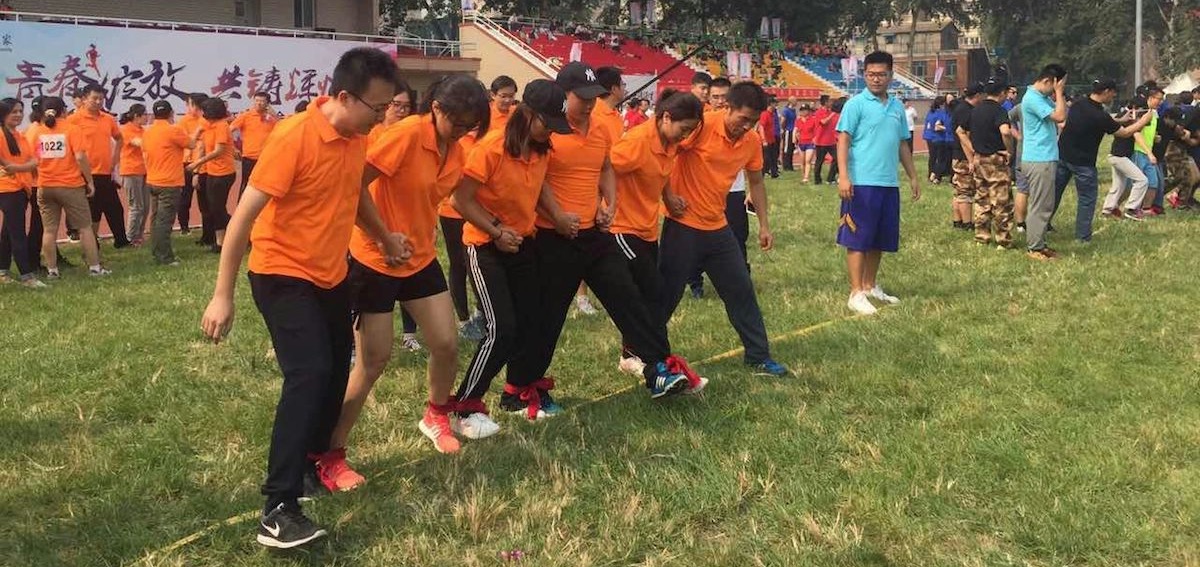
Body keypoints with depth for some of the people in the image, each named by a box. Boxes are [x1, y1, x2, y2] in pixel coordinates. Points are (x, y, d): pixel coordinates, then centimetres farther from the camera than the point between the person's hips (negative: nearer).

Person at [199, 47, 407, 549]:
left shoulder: (357, 138, 0)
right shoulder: (294, 137, -23)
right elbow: (245, 214, -22)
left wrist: (386, 238, 28)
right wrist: (223, 295, -23)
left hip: (331, 276, 8)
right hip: (283, 276, -8)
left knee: (336, 371, 15)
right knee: (308, 375, -20)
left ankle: (313, 460, 37)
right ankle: (279, 509, -17)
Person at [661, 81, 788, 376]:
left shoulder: (752, 141, 1)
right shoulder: (702, 125, -19)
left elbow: (756, 182, 16)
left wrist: (764, 225, 14)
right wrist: (668, 196, -15)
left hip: (718, 227, 6)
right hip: (683, 225, -6)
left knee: (742, 291, 8)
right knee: (666, 294, 2)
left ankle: (758, 356, 19)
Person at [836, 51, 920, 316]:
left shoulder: (897, 106, 14)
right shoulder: (856, 104, -4)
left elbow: (902, 145, 21)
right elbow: (843, 140, -9)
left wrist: (913, 176, 20)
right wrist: (844, 176, -19)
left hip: (889, 184, 6)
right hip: (862, 183, -6)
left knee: (879, 241, 13)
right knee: (858, 239, -3)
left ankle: (870, 287, 26)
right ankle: (856, 294, 2)